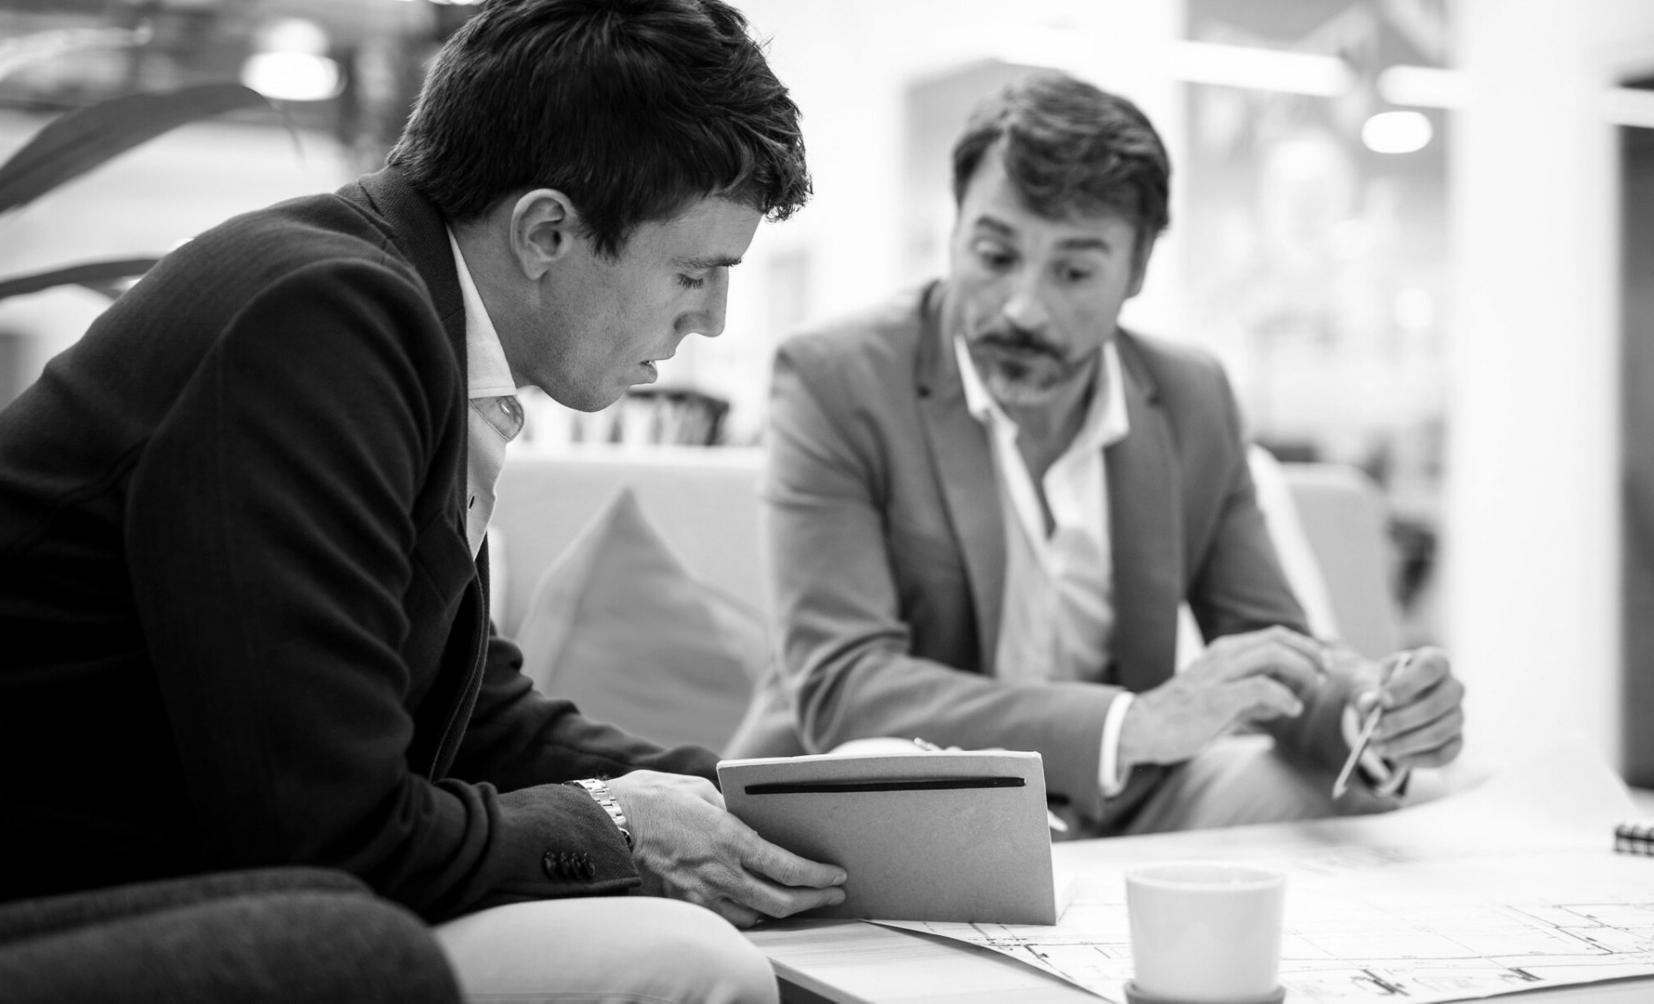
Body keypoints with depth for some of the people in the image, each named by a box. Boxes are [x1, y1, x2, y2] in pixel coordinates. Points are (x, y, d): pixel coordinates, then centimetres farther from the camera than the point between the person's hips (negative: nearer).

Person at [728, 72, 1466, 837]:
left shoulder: (1192, 400, 1)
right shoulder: (834, 380, -15)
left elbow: (1272, 648, 5)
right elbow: (840, 685, -25)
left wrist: (1374, 718, -20)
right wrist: (1134, 723, -36)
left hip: (1108, 806, 5)